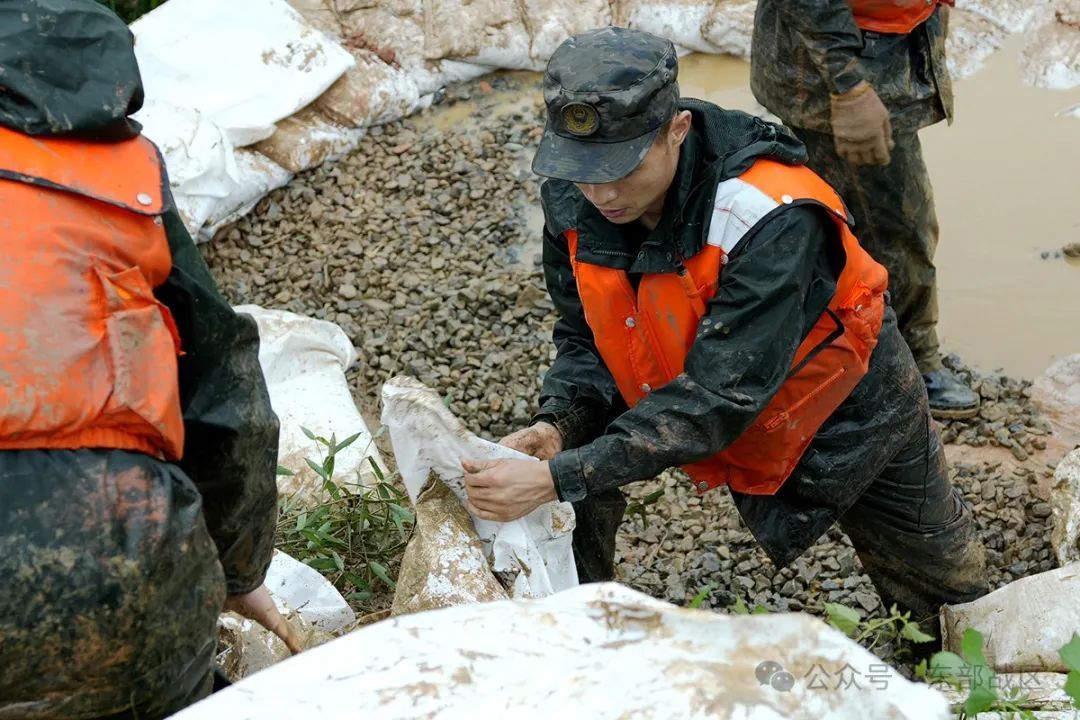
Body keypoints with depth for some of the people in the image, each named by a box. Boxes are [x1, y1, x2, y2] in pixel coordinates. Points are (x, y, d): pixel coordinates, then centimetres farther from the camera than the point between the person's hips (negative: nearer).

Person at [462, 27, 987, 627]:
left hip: (846, 415, -4)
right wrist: (557, 426, -33)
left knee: (952, 598, 11)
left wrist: (559, 478, -50)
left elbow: (720, 396, -44)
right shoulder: (574, 201, -22)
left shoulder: (771, 220, -40)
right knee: (566, 456, -18)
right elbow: (586, 340, -11)